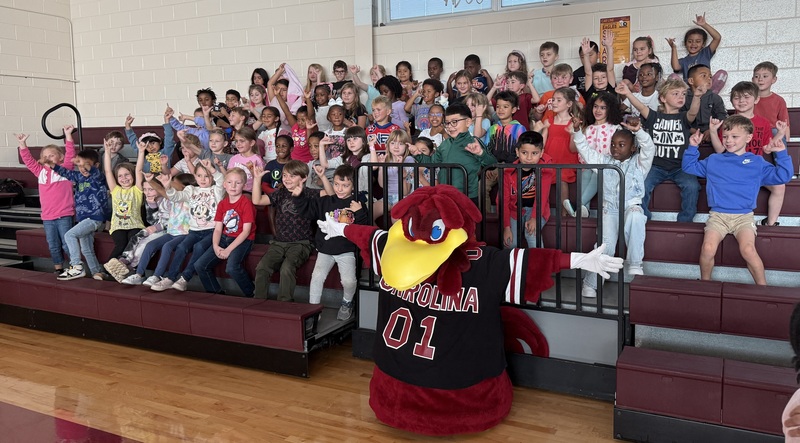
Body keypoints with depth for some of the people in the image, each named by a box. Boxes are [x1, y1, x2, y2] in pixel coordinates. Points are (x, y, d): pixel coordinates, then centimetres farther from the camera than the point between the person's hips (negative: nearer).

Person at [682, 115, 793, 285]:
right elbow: (689, 167, 23)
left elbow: (783, 176, 10)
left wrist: (781, 154, 1)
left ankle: (763, 287, -8)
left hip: (744, 216, -1)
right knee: (708, 249, -25)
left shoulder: (757, 163, 13)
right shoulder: (713, 161, 16)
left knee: (748, 250, -28)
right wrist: (693, 147, 11)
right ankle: (705, 283, -1)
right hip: (718, 215, 1)